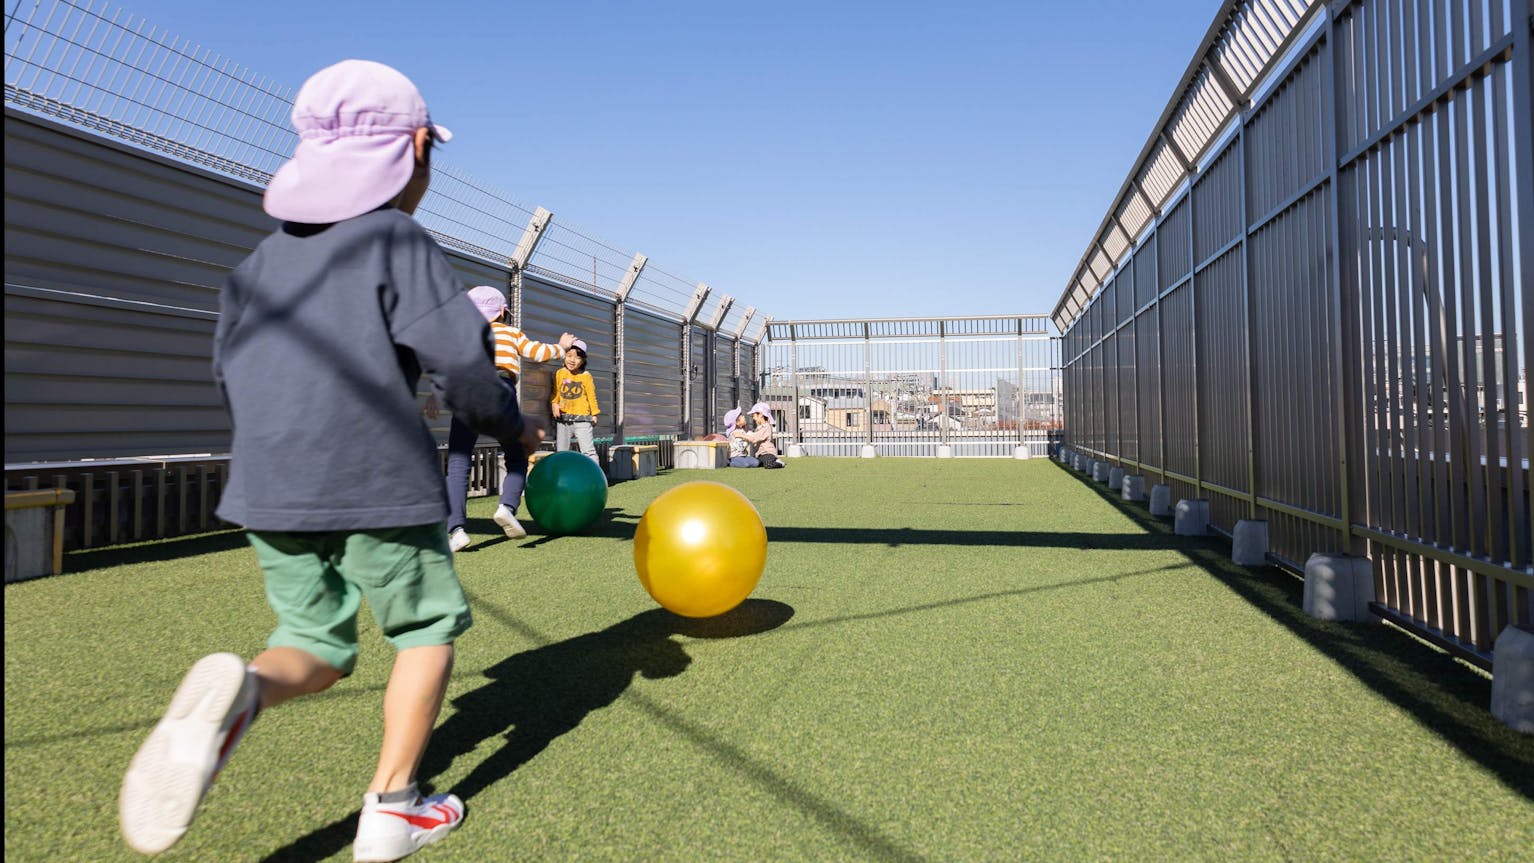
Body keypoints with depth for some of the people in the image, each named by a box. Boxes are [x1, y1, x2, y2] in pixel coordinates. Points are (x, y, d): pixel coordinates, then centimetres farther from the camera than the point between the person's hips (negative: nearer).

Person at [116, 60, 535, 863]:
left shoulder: (263, 256, 15)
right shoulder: (399, 241, -5)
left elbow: (230, 377, 17)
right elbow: (461, 360, -13)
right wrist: (512, 425, 5)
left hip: (268, 487, 6)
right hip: (378, 482, -5)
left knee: (315, 643, 16)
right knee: (426, 627, 13)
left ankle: (237, 691, -18)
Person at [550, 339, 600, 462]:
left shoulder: (586, 376, -2)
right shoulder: (560, 373, 3)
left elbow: (591, 395, 4)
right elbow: (556, 392, 7)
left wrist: (594, 414, 5)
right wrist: (555, 404, -12)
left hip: (582, 418, -3)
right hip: (563, 419, 3)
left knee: (588, 451, -6)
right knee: (561, 451, 9)